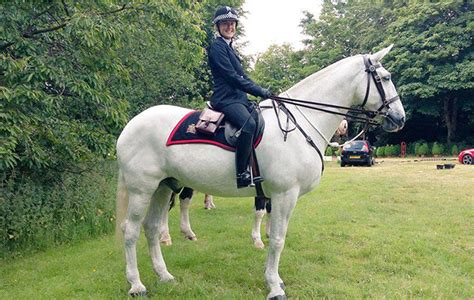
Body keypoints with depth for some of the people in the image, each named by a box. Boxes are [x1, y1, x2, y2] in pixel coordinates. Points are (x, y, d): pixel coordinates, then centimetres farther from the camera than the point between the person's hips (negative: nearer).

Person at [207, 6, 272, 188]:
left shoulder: (228, 47, 24)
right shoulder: (217, 46, -6)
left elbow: (242, 77, 23)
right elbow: (232, 77, -15)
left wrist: (263, 93, 12)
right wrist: (261, 92, -14)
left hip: (238, 98, 10)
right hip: (226, 99, -10)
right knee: (249, 124, -33)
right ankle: (242, 174, -32)